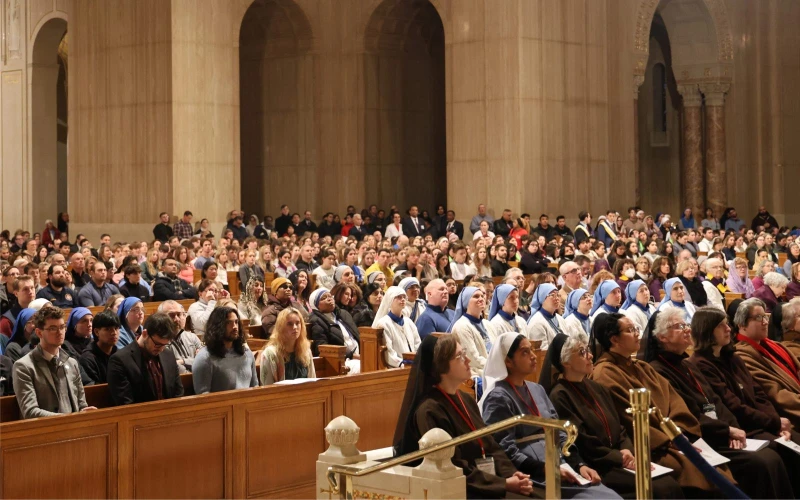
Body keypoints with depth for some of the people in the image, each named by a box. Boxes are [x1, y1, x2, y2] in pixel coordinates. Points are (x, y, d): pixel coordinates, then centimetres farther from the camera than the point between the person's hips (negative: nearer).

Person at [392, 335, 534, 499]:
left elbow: (491, 447, 12)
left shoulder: (467, 401, 13)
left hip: (490, 481, 7)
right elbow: (454, 470, -16)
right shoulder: (430, 411, -12)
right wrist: (504, 484, -18)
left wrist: (511, 473, -7)